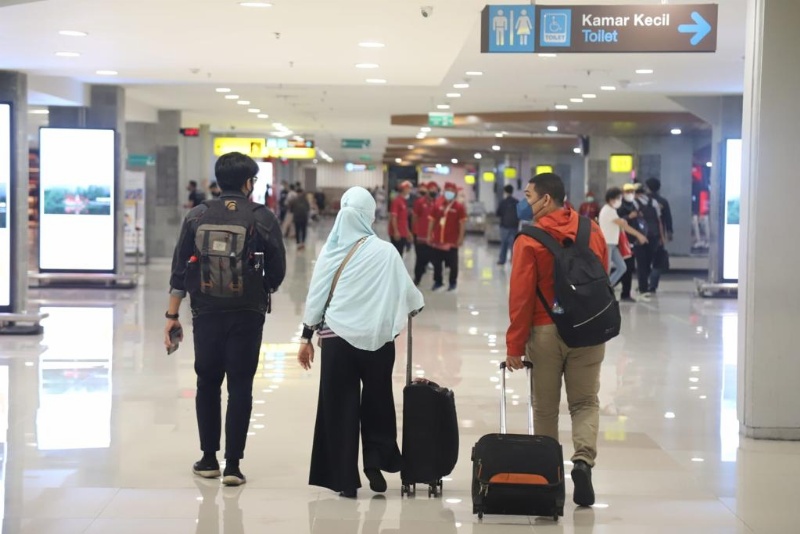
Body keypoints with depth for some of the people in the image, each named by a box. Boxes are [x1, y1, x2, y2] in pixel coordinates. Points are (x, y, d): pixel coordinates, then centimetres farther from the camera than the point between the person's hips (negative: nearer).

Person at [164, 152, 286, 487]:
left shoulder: (198, 216, 2)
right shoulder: (264, 219, -3)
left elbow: (180, 269, 1)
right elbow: (277, 272, -1)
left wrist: (173, 314, 6)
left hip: (207, 312, 2)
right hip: (248, 314, -2)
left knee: (208, 384, 15)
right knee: (240, 387, 3)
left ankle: (209, 459, 20)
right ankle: (232, 465, 2)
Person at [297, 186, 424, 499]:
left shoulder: (331, 251, -2)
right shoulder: (384, 252, -6)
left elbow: (316, 296, 1)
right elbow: (406, 289, 2)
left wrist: (307, 337, 9)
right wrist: (418, 305, 25)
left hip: (336, 338, 1)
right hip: (376, 338, -1)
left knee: (340, 406, 6)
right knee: (377, 400, 18)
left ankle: (345, 479, 7)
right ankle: (376, 460, 10)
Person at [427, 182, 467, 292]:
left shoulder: (459, 207, -5)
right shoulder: (437, 205, 6)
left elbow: (462, 224, -7)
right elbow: (431, 221, 11)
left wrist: (460, 238, -11)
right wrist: (429, 235, 8)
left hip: (452, 241, -4)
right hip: (437, 240, 4)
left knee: (452, 264, 4)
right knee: (437, 263, 11)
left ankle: (453, 283, 15)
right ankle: (438, 281, 23)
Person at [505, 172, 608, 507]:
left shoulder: (530, 239, -10)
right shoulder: (592, 230, 3)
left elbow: (521, 296, -12)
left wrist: (515, 345, -7)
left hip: (546, 332, -3)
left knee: (545, 408, 10)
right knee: (585, 402, 10)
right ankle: (583, 460, -12)